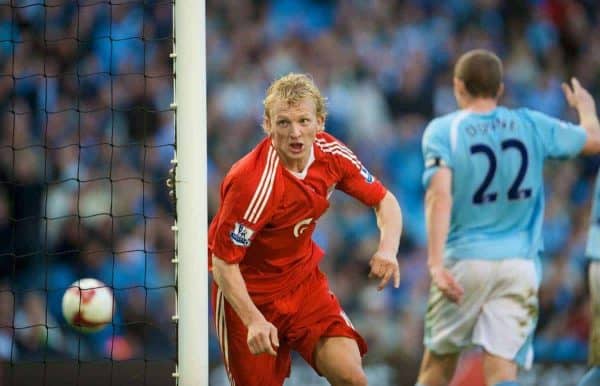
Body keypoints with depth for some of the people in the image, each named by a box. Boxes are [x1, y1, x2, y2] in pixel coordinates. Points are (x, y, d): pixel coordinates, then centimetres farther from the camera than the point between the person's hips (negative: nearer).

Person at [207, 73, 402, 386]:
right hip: (249, 291, -5)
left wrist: (388, 248, -17)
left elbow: (384, 201, 3)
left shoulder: (331, 154, -11)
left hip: (304, 278, 5)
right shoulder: (253, 182, -29)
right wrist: (253, 321, -36)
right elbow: (223, 262, -25)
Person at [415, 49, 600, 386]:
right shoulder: (532, 125, 4)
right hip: (521, 265, 1)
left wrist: (436, 264, -25)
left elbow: (440, 195, -18)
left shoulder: (443, 131, -4)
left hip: (465, 261, -1)